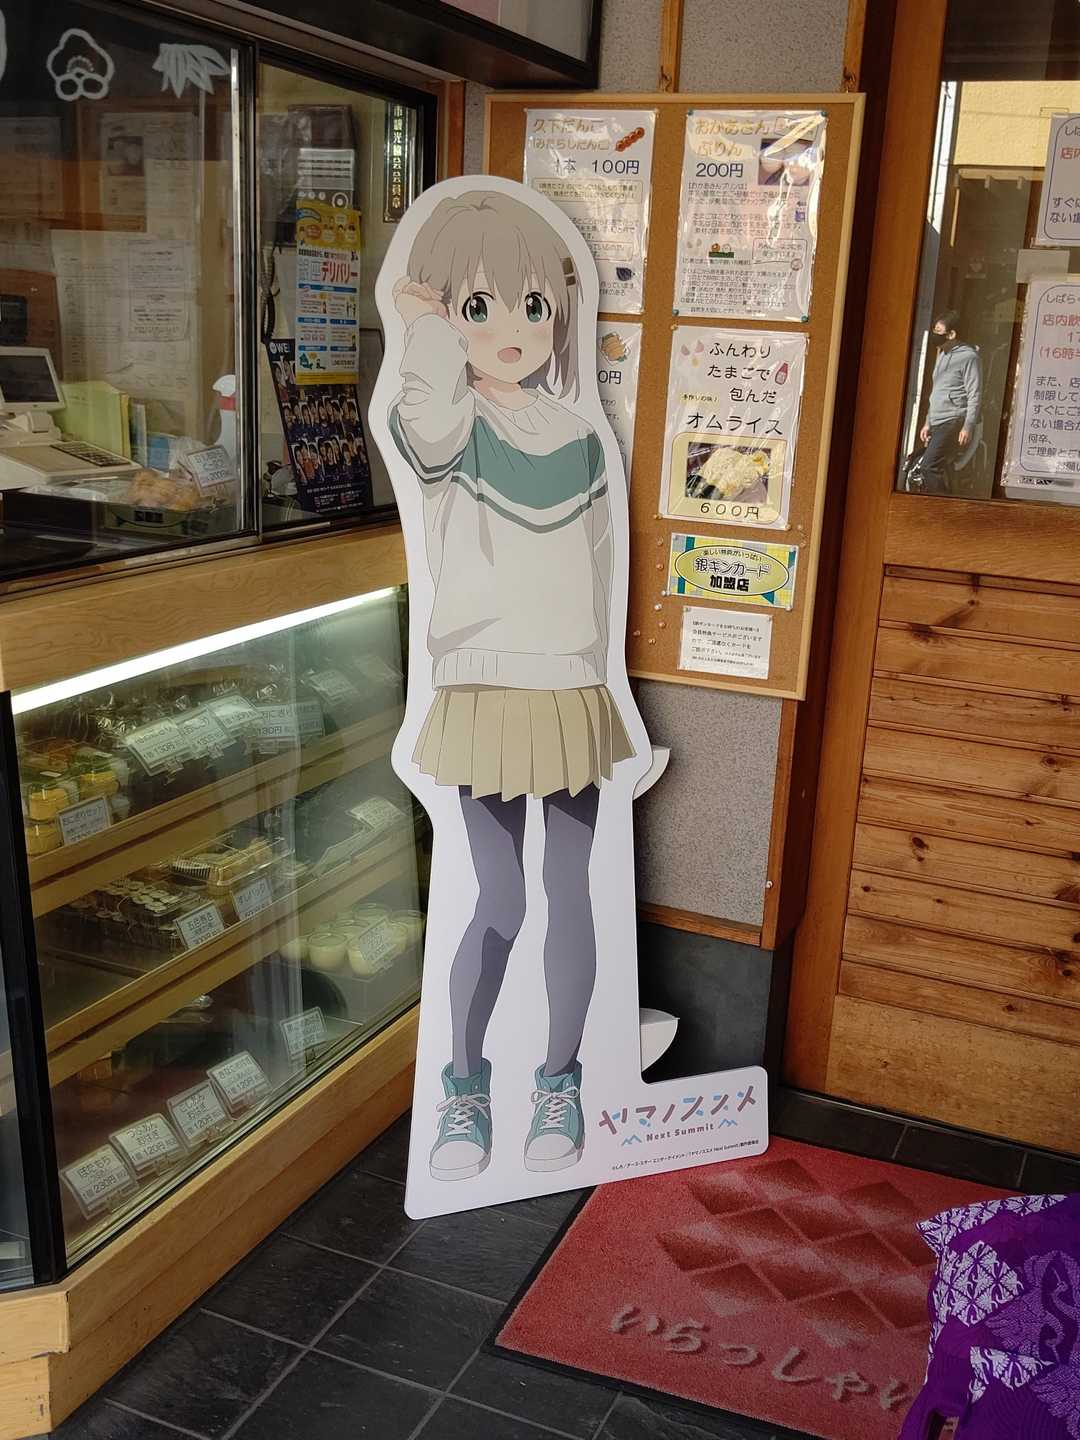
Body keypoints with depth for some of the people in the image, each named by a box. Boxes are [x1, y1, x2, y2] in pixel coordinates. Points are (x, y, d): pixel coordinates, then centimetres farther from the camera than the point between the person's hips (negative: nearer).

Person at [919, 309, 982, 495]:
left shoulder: (968, 356, -6)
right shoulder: (942, 355, 21)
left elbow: (975, 395, -11)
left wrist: (968, 426, -18)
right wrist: (928, 423, 23)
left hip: (954, 421, -9)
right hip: (938, 423, 9)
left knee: (930, 465, -20)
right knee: (937, 469, 5)